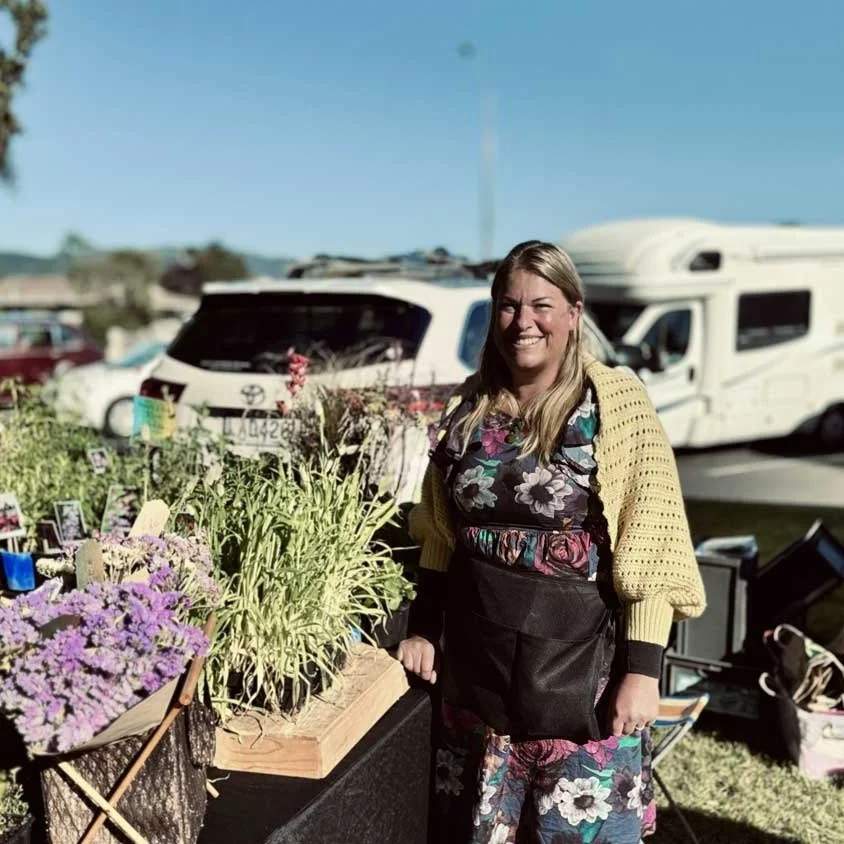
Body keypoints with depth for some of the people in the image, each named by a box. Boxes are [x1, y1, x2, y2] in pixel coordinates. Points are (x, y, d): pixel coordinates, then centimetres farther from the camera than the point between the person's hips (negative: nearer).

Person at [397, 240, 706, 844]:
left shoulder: (616, 403, -10)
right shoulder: (469, 408, 4)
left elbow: (650, 549, -12)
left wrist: (642, 669, -16)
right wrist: (422, 631, 9)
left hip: (581, 669, -4)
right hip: (477, 666, 5)